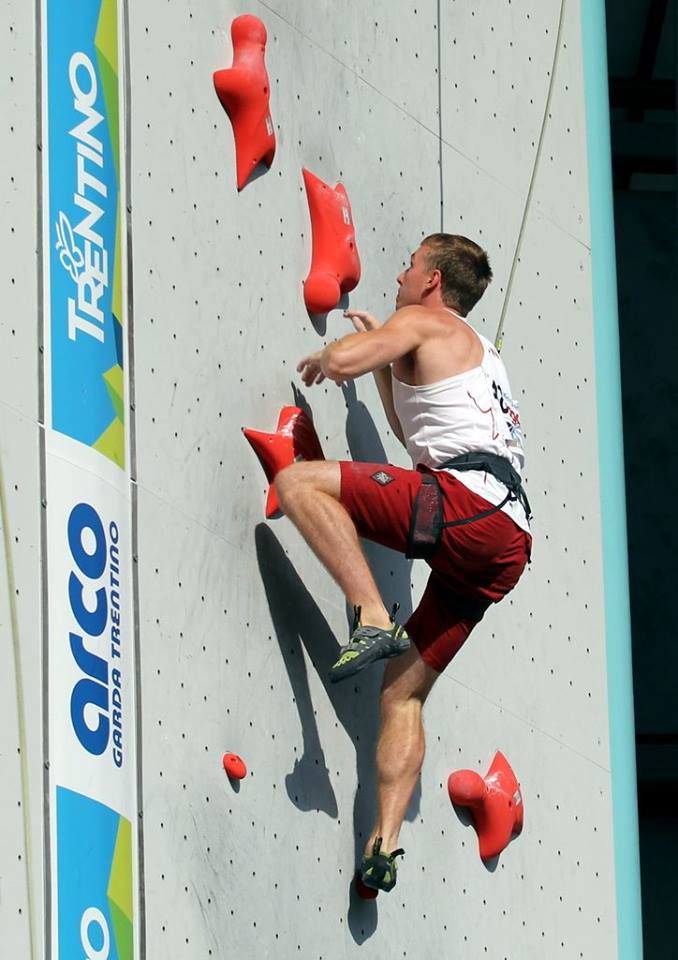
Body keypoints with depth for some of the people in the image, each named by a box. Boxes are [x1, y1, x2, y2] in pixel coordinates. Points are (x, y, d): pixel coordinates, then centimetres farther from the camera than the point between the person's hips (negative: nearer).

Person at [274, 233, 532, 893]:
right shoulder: (479, 353, 36)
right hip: (507, 545, 9)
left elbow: (342, 359, -9)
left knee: (299, 483, -13)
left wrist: (320, 359, 15)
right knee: (403, 689, 11)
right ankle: (385, 843, 1)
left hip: (469, 500, -9)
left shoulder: (423, 322, 8)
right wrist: (384, 362, 45)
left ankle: (373, 618, -25)